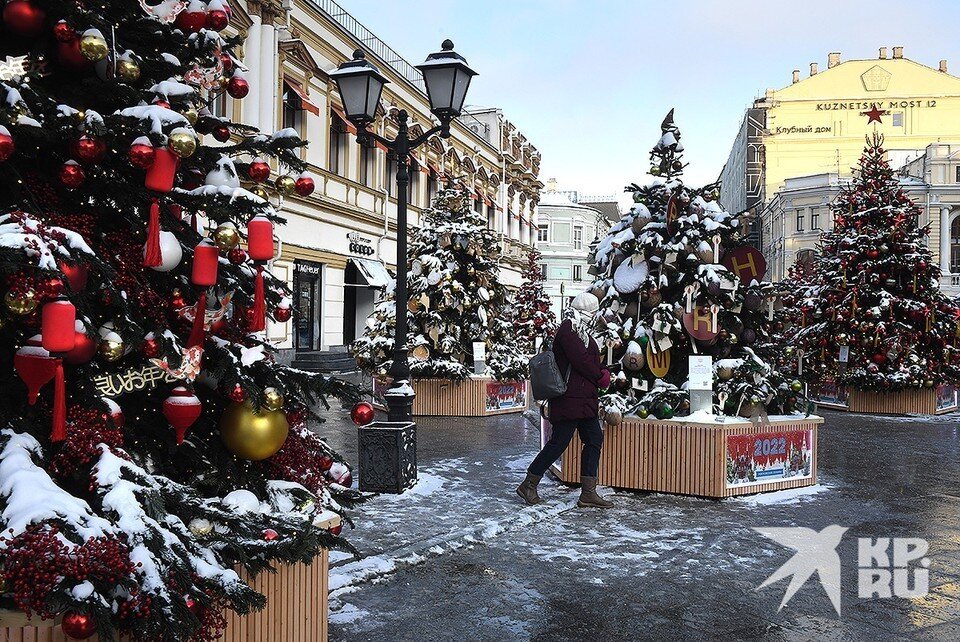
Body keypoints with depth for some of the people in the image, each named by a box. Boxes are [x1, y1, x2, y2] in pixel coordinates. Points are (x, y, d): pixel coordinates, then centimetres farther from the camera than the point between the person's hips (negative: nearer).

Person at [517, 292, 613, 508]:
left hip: (584, 399, 11)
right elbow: (581, 361, -20)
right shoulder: (568, 330, -13)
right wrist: (601, 377, -6)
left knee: (594, 440, 9)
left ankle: (588, 493, 13)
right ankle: (528, 485, 8)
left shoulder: (580, 332, 20)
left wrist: (601, 374, -2)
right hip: (570, 400, -11)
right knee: (558, 443, -5)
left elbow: (590, 360, 17)